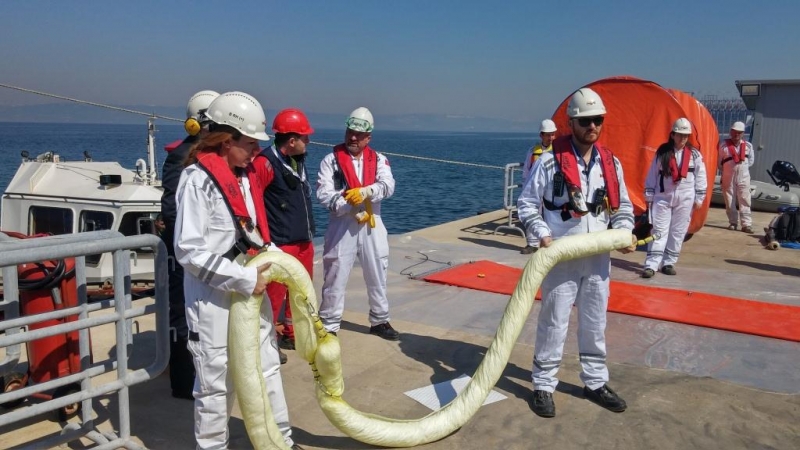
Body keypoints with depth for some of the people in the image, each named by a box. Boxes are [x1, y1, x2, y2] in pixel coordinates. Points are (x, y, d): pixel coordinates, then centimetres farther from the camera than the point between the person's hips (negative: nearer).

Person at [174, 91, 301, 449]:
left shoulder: (245, 174, 7)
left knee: (268, 368, 17)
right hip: (213, 298, -8)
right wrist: (245, 279, -20)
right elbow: (189, 250, -21)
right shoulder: (198, 178, -16)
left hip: (251, 289, 8)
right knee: (216, 383, 5)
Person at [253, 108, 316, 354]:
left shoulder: (298, 160, 12)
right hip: (280, 244, -9)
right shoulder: (266, 162, -17)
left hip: (304, 241, 9)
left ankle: (292, 335, 33)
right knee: (274, 294, -3)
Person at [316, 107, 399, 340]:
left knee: (377, 276, 13)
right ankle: (329, 325, 15)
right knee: (335, 277, 2)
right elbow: (324, 195, -12)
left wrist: (364, 192, -29)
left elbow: (387, 187, -10)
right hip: (342, 225, -3)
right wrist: (354, 211, -20)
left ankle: (380, 321, 30)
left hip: (372, 225, 3)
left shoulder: (378, 160, 5)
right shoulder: (331, 160, -2)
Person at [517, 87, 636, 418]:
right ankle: (543, 386, 17)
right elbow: (526, 204, -5)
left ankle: (595, 383, 31)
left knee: (595, 325, 15)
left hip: (598, 258, 5)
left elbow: (623, 206, 14)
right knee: (553, 325, 3)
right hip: (560, 258, -4)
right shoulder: (550, 161, -10)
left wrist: (625, 233, -4)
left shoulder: (611, 163, 5)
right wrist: (543, 235, -20)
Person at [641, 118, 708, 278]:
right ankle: (651, 265, -6)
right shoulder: (662, 152, 1)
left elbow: (700, 178, 6)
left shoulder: (694, 155, 2)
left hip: (685, 198, 1)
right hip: (663, 197, -1)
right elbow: (652, 175, 4)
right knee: (659, 231, -4)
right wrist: (649, 196, 2)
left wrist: (698, 199, 4)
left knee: (678, 232, 5)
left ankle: (668, 263, 15)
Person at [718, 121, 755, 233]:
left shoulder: (748, 146, 1)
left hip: (743, 176, 1)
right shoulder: (724, 145, -5)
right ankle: (733, 222, 17)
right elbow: (719, 161, 4)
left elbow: (751, 160, 14)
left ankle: (746, 224, -4)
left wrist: (743, 167, 5)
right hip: (728, 176, -1)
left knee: (745, 200, -4)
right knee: (729, 201, 5)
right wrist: (727, 169, 6)